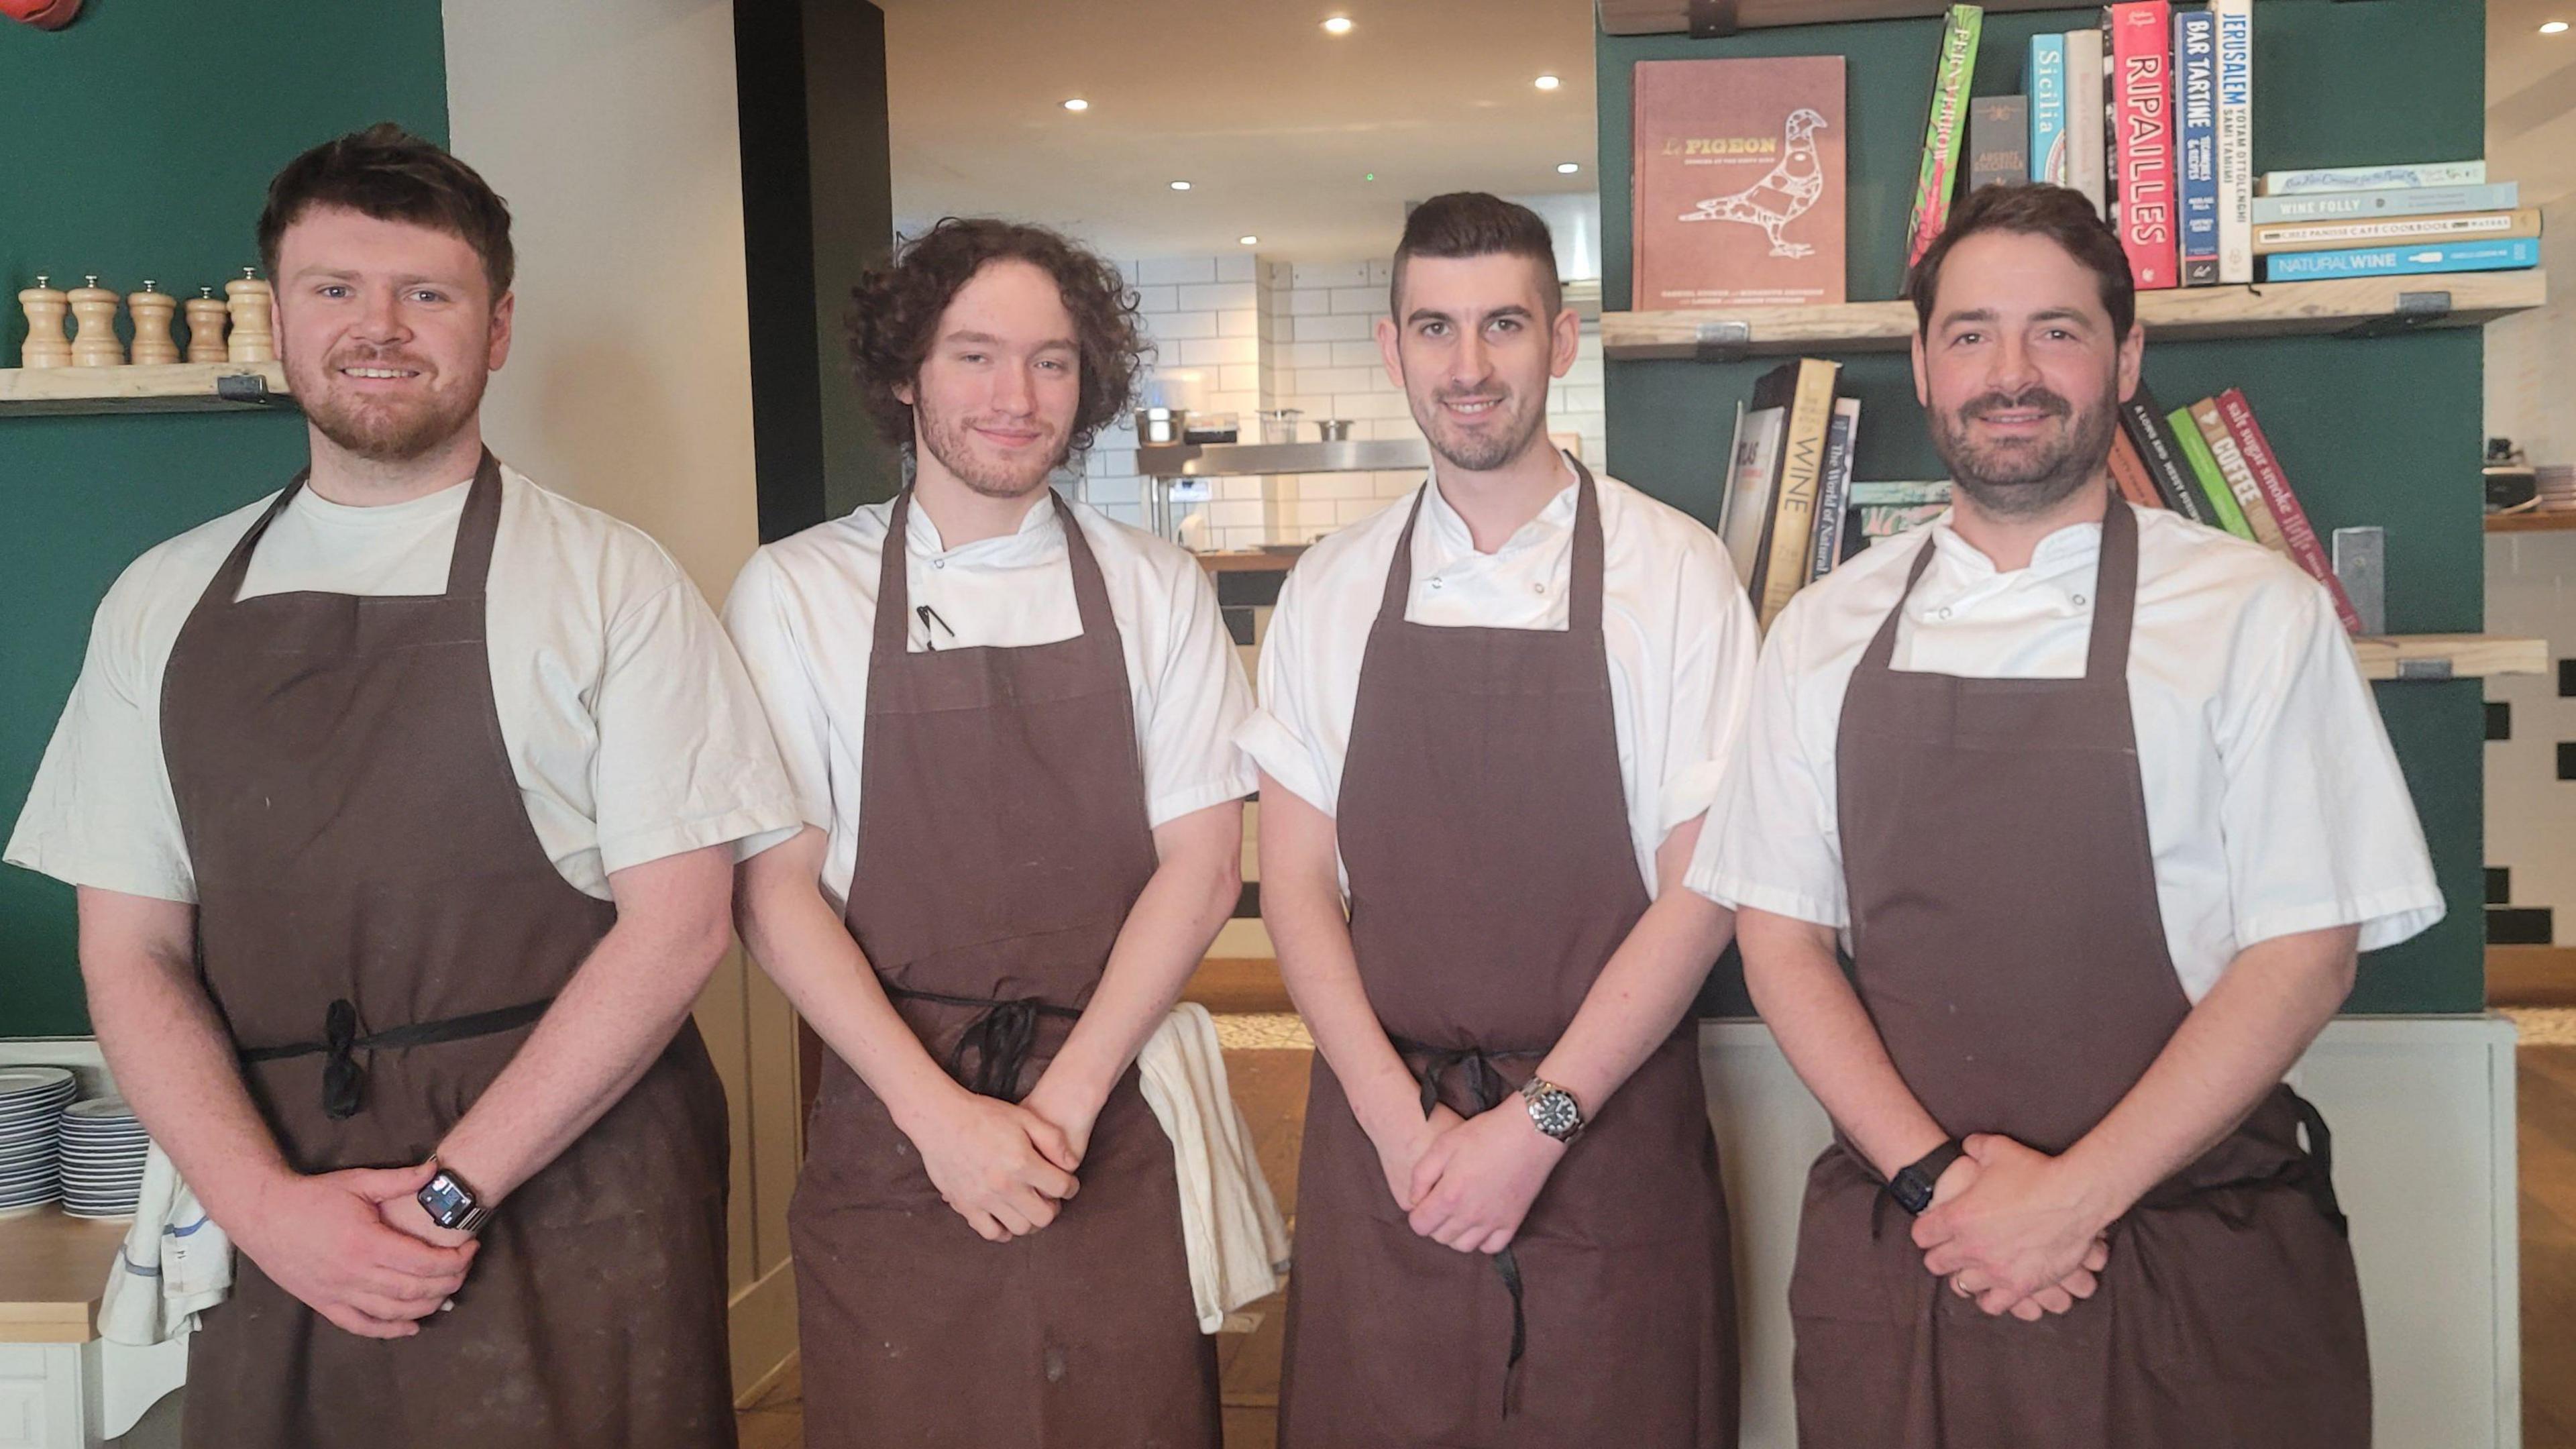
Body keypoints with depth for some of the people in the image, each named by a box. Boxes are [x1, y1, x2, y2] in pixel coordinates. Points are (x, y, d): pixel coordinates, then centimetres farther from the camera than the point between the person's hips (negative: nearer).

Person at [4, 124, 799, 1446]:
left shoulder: (609, 581, -3)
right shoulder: (162, 605, 8)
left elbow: (677, 923, -8)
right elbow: (131, 950, 6)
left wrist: (451, 1190, -12)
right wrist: (266, 1207, -8)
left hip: (566, 1210, -3)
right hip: (277, 1241, 3)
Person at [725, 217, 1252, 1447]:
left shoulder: (1154, 589, 4)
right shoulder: (795, 594, 0)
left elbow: (1202, 863, -1)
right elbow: (776, 890, -3)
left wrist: (1069, 1096, -10)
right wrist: (943, 1114, -11)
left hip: (1122, 1134, 1)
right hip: (891, 1145, -1)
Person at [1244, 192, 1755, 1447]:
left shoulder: (1672, 574, -4)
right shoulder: (1331, 590, 4)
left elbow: (1702, 887, -6)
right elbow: (1297, 881, 4)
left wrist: (1539, 1119, -12)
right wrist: (1399, 1118, -7)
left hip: (1608, 1138, -2)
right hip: (1378, 1133, 2)